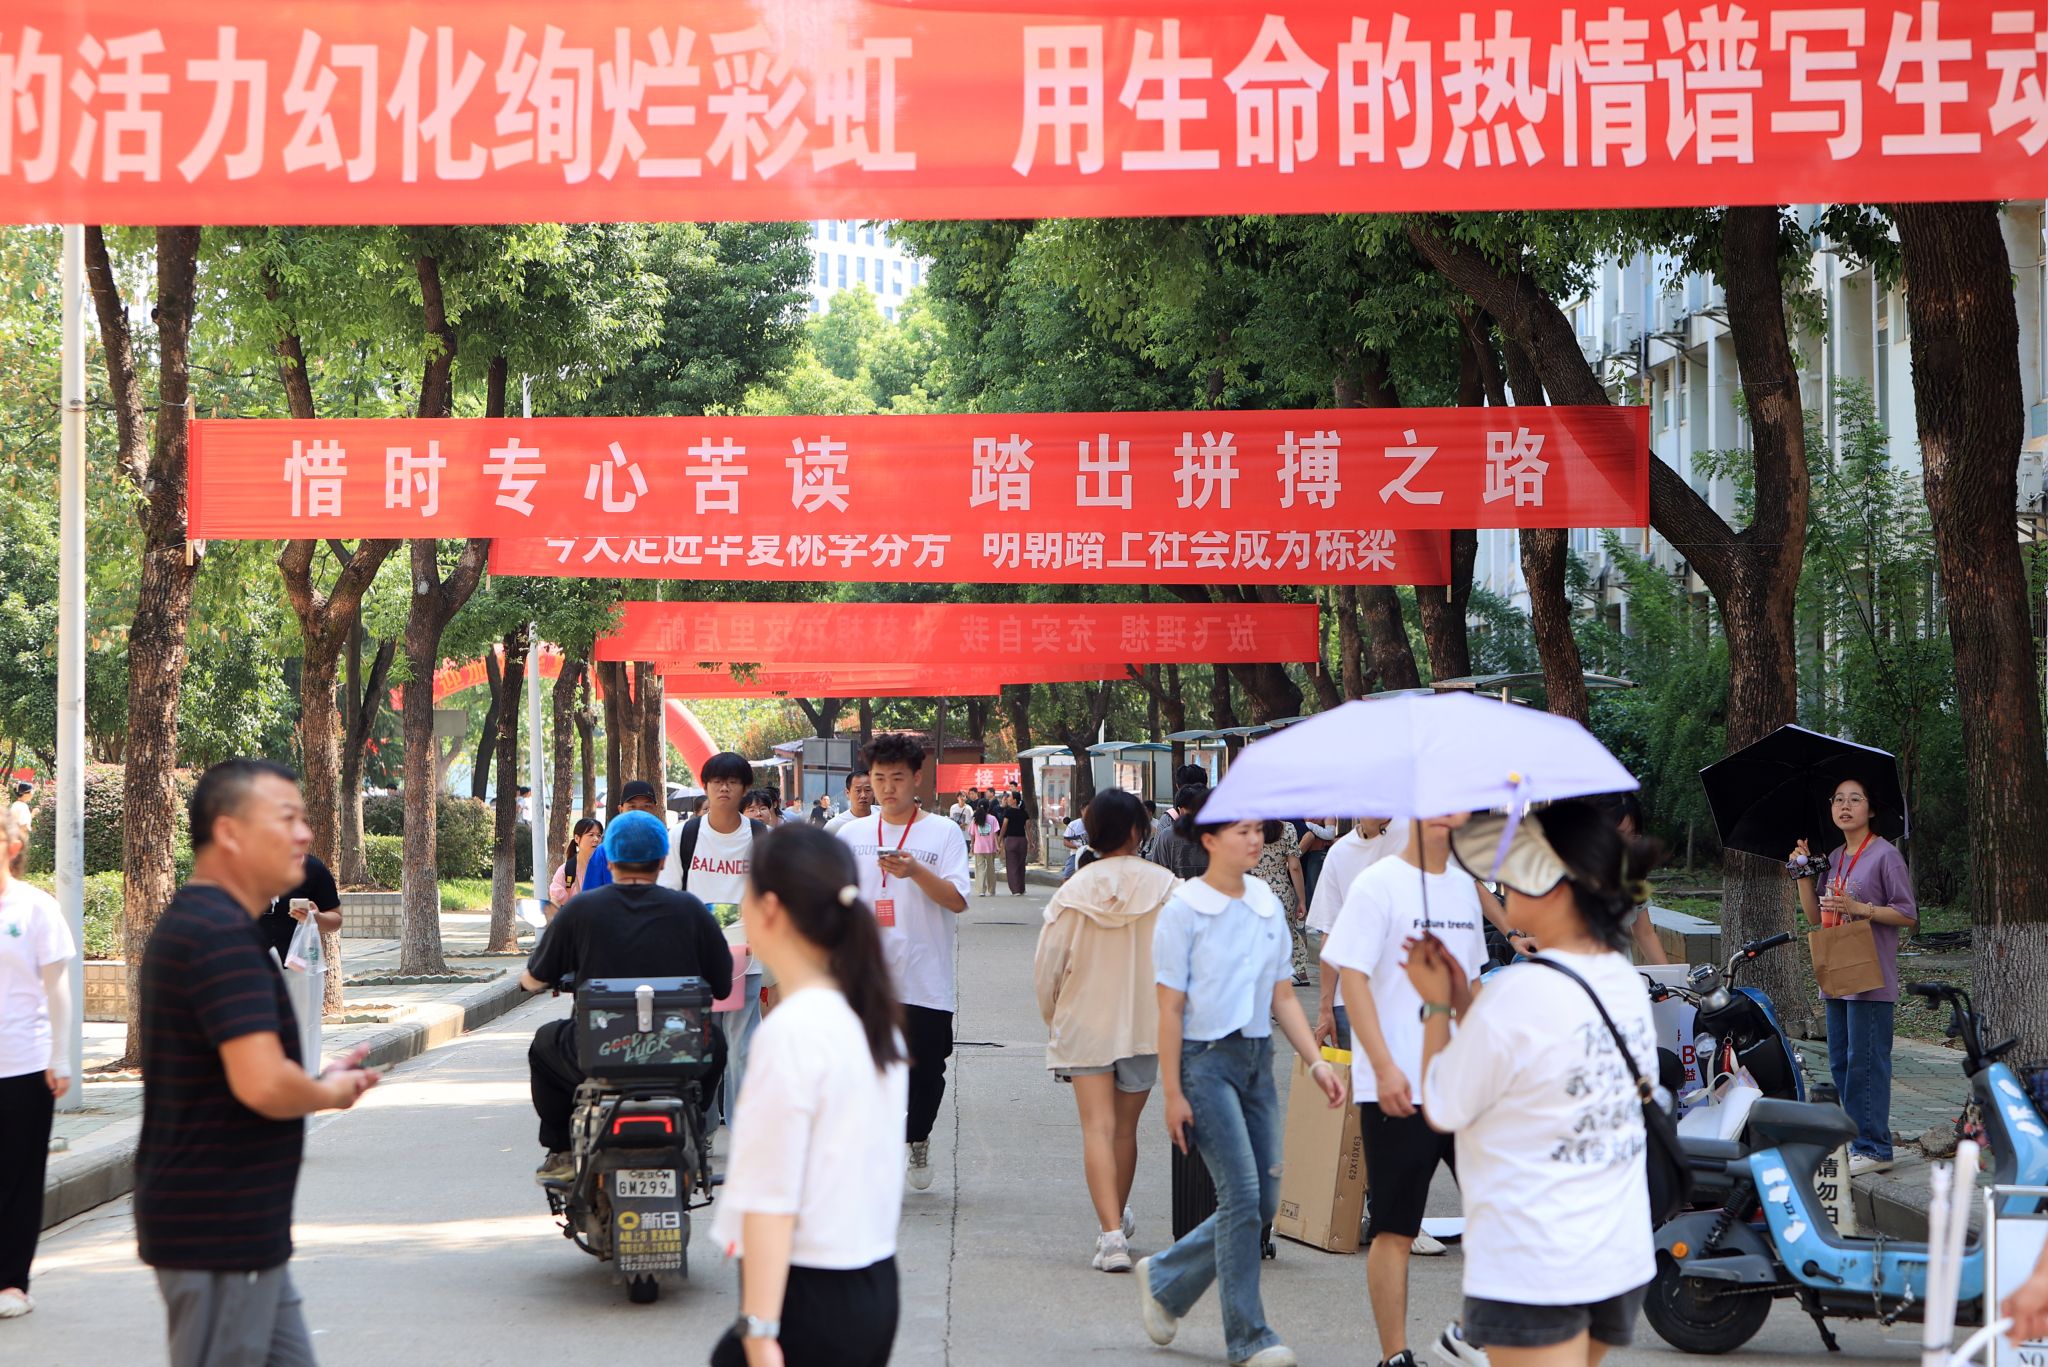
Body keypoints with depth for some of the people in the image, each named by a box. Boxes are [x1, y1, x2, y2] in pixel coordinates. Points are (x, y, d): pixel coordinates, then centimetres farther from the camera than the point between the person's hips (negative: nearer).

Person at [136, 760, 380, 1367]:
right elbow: (262, 1083, -30)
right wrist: (331, 1092, -9)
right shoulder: (225, 933, -20)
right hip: (221, 1230, -10)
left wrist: (316, 1077, 10)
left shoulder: (188, 921, 14)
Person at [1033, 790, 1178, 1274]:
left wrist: (1054, 1016, 16)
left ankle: (1111, 1232, -17)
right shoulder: (1163, 885, -7)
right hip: (1144, 1025, 1)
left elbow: (1046, 965, -2)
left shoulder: (1074, 890, -5)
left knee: (1097, 1128, -4)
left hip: (1084, 1025, -1)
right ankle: (1116, 1220, 33)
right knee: (1125, 1127, 15)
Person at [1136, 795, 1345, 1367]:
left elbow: (1283, 997, 13)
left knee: (1264, 1200, 5)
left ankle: (1164, 1279, 26)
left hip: (1257, 1057, 7)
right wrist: (1172, 1093, -11)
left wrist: (1316, 1061, 2)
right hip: (1205, 1059, -6)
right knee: (1242, 1195, -10)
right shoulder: (1184, 909, -7)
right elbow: (1170, 1009, -8)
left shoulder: (1267, 905, 10)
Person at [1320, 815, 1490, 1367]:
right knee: (1394, 1230, 0)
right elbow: (1352, 976, -12)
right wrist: (1384, 1066, -20)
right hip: (1397, 1088, -6)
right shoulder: (1377, 884, -7)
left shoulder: (1463, 886, 13)